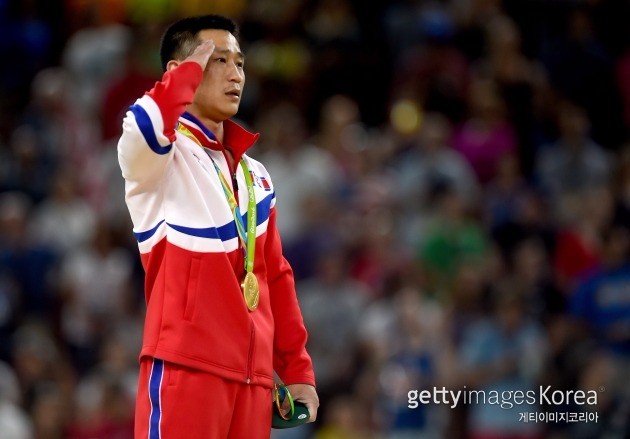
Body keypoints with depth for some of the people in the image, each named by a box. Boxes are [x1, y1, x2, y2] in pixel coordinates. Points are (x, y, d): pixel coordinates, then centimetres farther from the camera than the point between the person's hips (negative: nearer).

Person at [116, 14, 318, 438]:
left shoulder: (255, 176, 21)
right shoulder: (161, 153, -1)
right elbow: (146, 122, -26)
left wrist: (297, 369, 15)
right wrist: (190, 70, -8)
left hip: (254, 375, 7)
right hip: (185, 365, -7)